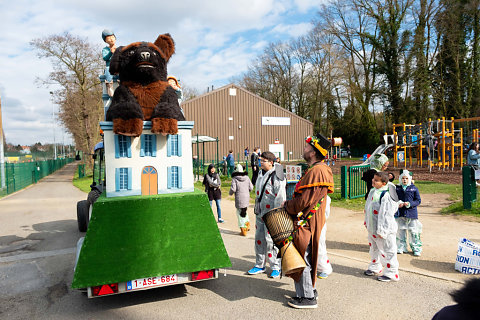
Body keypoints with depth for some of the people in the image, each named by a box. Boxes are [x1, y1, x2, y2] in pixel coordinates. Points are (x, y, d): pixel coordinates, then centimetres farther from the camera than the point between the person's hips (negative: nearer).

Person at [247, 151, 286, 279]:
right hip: (260, 213, 8)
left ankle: (276, 267, 12)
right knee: (259, 238, 12)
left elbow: (280, 198, -16)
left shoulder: (277, 177, -13)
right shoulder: (261, 174, 13)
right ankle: (260, 265, 25)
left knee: (271, 240, -4)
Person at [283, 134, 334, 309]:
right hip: (309, 221, 10)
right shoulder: (319, 169, 12)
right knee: (306, 257, 20)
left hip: (307, 223, -10)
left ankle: (308, 297, 13)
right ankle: (309, 290, 34)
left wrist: (287, 206, -8)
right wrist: (290, 204, 10)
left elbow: (304, 201, -24)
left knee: (304, 259, 1)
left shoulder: (316, 172, -22)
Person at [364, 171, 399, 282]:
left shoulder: (386, 195, -22)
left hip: (383, 229, -9)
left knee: (386, 252, 2)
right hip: (372, 228, 9)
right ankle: (375, 268, 39)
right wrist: (367, 222, 23)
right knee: (374, 249, 22)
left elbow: (386, 214, -23)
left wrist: (382, 231, -22)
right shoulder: (372, 192, 7)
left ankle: (391, 273, 16)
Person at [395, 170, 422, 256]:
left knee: (413, 232, 3)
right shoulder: (397, 188, 5)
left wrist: (409, 203, -17)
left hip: (412, 213, -2)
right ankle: (400, 248, 22)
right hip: (400, 214, 2)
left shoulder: (414, 189, 0)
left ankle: (416, 249, 17)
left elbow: (418, 200, -1)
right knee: (400, 231, 9)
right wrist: (397, 203, -13)